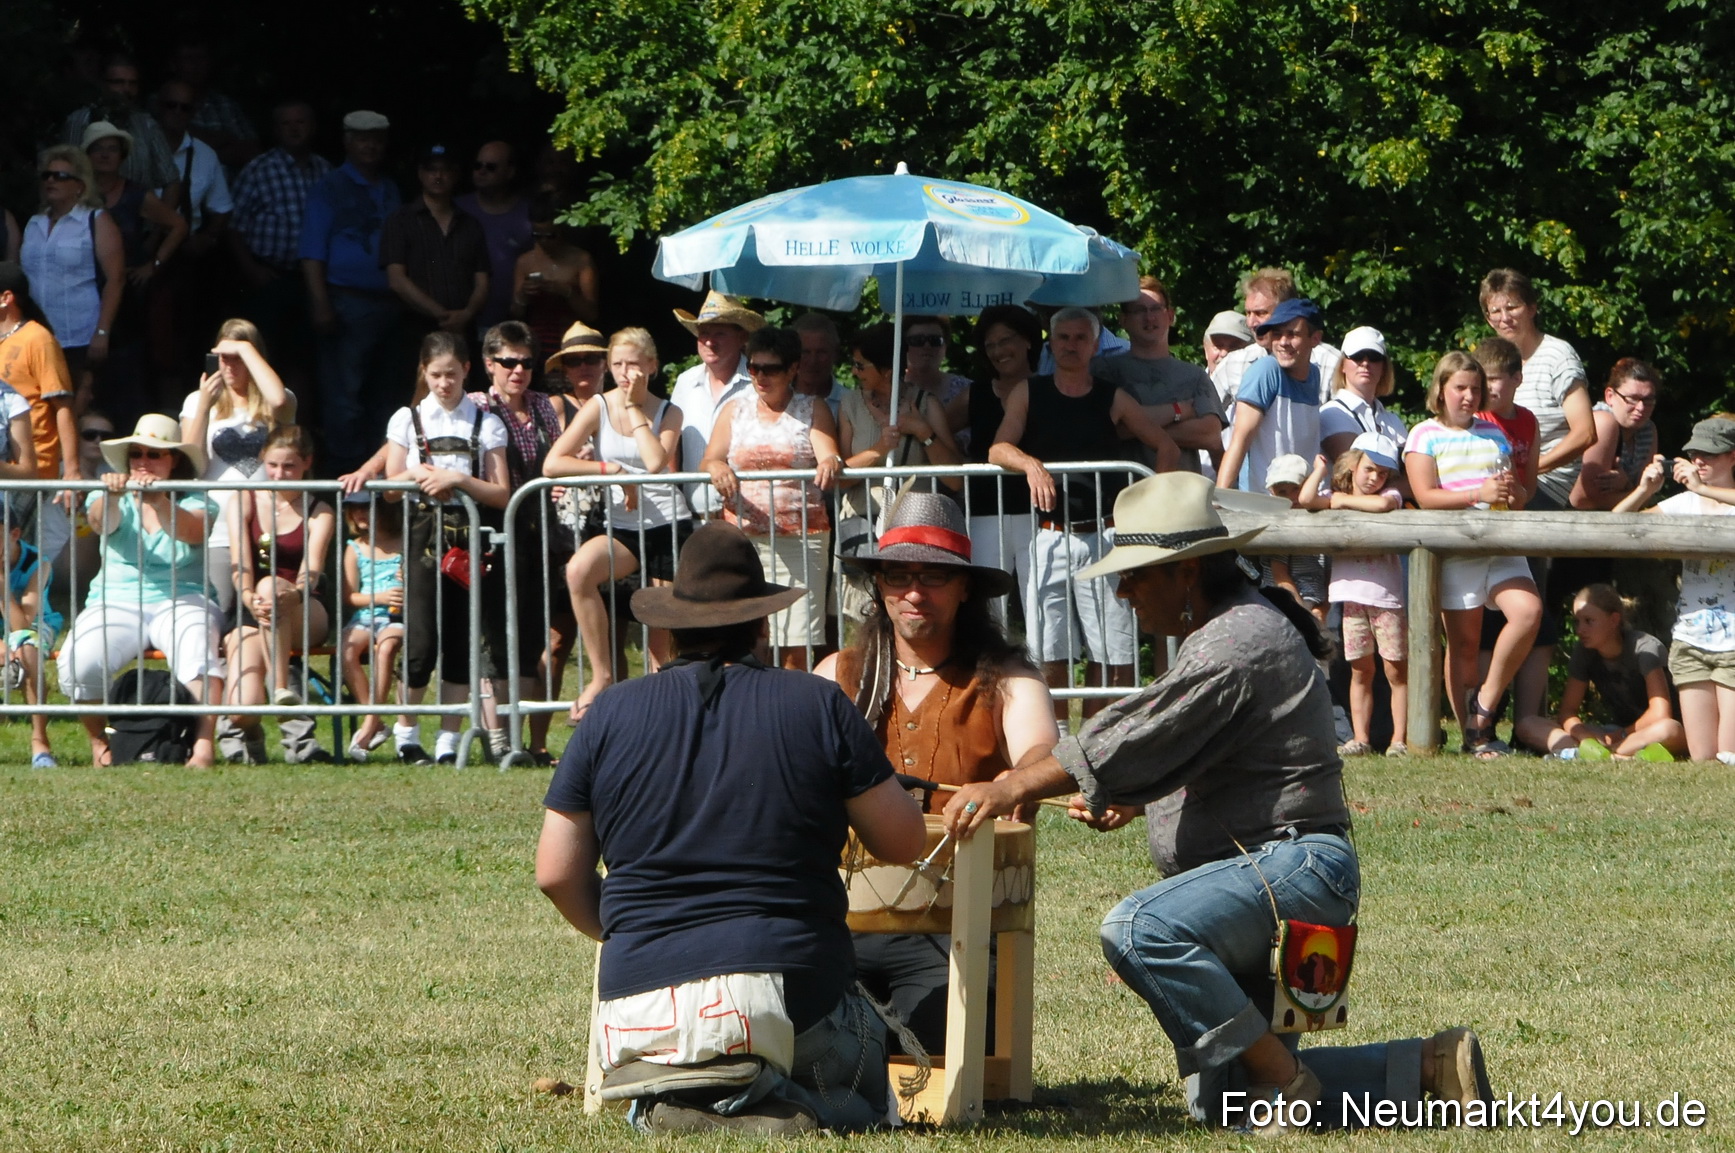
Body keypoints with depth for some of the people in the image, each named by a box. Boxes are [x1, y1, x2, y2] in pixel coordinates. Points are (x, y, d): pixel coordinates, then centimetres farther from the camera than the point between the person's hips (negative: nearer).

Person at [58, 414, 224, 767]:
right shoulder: (112, 496, 11)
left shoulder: (196, 501, 8)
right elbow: (101, 522, -13)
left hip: (182, 602, -1)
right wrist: (110, 496, -37)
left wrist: (160, 503, -37)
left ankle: (204, 745, -38)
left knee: (198, 651, -36)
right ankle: (99, 743, -5)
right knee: (77, 664, -28)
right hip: (116, 603, 1)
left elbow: (191, 531, -16)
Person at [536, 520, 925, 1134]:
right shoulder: (819, 706, 1)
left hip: (642, 997, 2)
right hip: (794, 993, -2)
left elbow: (557, 872, 7)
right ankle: (779, 1102, -7)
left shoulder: (612, 713, 6)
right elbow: (902, 842, 7)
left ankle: (673, 1105, -7)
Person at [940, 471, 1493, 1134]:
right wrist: (1128, 804, 10)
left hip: (1295, 864, -11)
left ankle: (1283, 1077, -23)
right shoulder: (1220, 634, 20)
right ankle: (1428, 1068, 11)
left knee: (1138, 931, -35)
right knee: (1221, 1106, 7)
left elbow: (1140, 735, -23)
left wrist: (1012, 788, -23)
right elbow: (1185, 757, 30)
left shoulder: (1240, 643, -15)